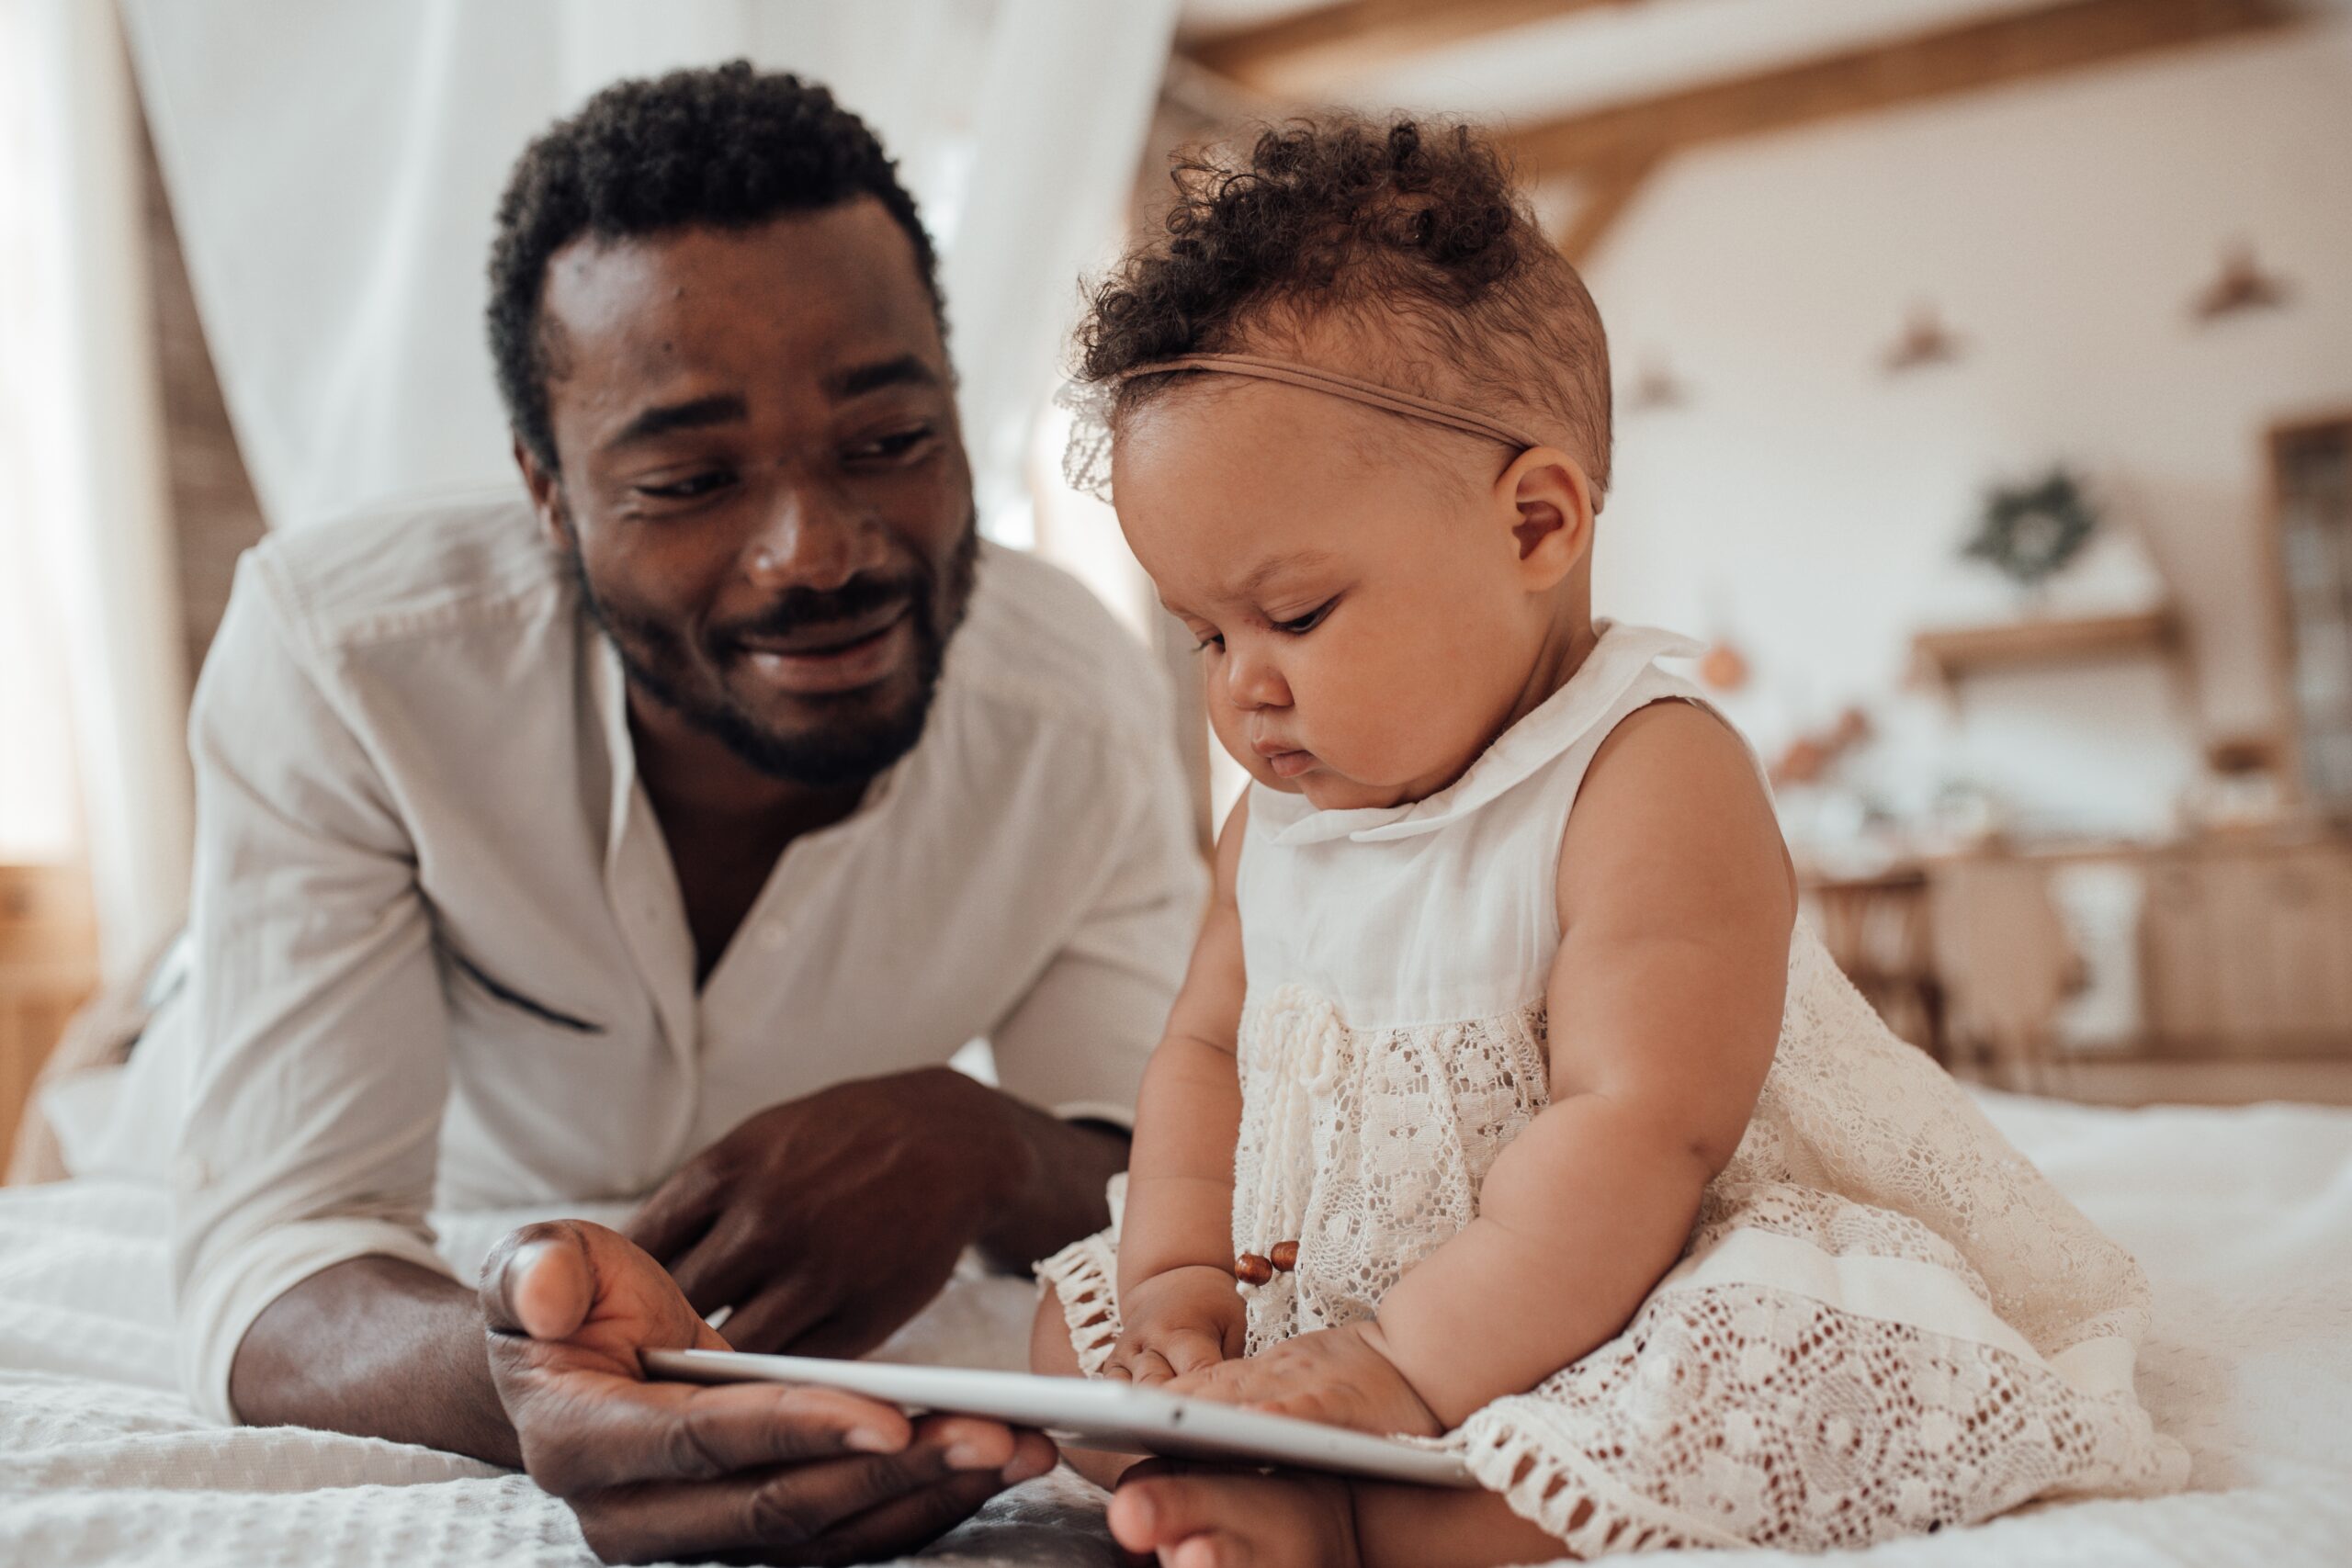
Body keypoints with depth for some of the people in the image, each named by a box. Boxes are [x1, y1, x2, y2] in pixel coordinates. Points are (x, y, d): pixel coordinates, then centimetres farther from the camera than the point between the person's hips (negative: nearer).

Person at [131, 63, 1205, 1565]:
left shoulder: (1083, 707, -22)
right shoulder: (338, 656, -29)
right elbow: (284, 1267, -32)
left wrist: (985, 1150, -39)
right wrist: (527, 1379, -56)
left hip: (823, 1318, 2)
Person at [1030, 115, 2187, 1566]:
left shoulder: (1649, 784, -21)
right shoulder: (1283, 809, 5)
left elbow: (1643, 1133, -28)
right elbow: (1209, 1048, 12)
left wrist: (1404, 1370, -31)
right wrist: (1178, 1271, -6)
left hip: (1624, 1310, -6)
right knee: (1077, 1312, 1)